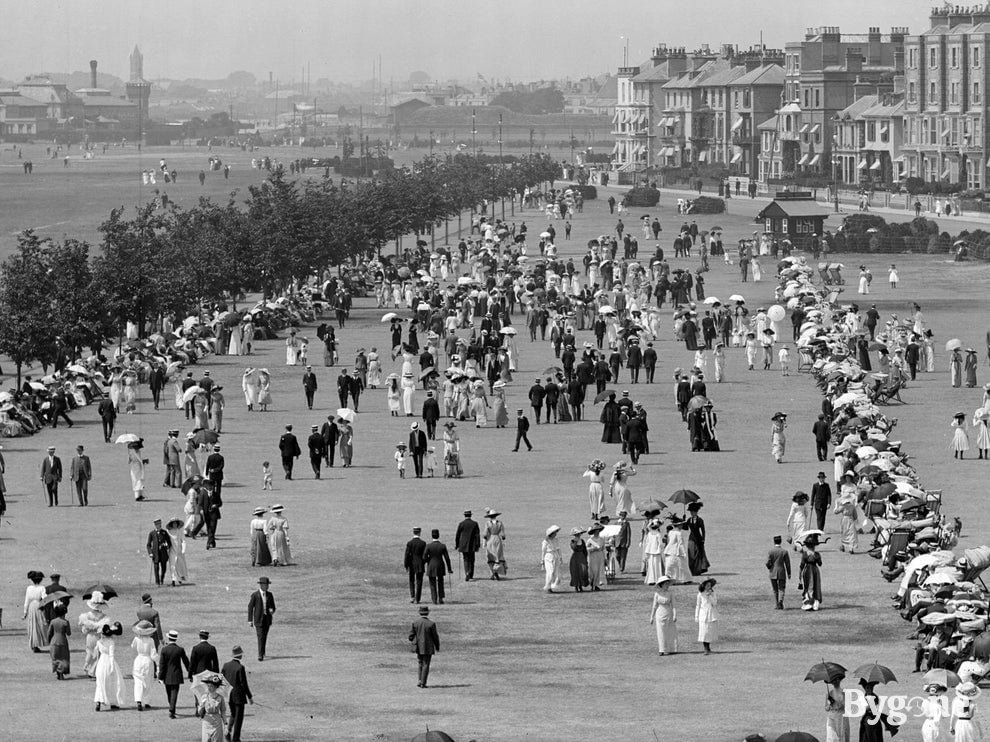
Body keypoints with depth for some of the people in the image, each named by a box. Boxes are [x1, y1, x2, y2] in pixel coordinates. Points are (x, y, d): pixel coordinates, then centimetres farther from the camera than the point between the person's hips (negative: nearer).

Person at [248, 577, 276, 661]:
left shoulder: (269, 595, 7)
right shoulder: (255, 595, -5)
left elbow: (273, 606, 14)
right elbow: (250, 607, -2)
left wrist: (272, 610, -12)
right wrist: (250, 620, -6)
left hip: (267, 618, 4)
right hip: (258, 619, -4)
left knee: (264, 637, 11)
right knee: (260, 637, -13)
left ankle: (262, 652, 29)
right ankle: (260, 655, -15)